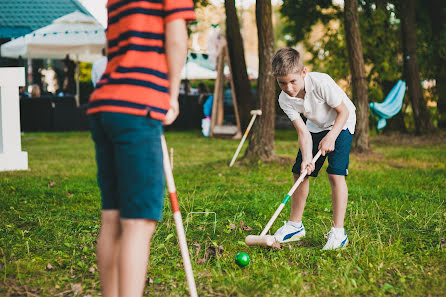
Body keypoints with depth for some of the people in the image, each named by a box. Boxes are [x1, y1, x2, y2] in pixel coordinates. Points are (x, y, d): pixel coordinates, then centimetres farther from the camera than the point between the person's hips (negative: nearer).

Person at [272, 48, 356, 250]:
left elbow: (343, 112, -21)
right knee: (299, 172, 4)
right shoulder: (285, 100, -19)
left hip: (340, 124, -5)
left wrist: (331, 137, -30)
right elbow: (303, 132, -19)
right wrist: (307, 159, -33)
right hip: (315, 126, 5)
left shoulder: (321, 82, -33)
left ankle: (338, 232, -14)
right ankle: (295, 225, 20)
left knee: (335, 173, -19)